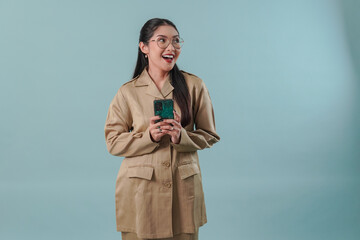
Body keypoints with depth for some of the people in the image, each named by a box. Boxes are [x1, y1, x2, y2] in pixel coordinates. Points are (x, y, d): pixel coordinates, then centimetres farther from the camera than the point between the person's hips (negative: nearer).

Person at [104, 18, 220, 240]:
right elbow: (113, 142, 0)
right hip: (140, 190, -1)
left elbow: (210, 135, 5)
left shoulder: (194, 86, 1)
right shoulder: (128, 92, -1)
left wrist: (182, 137, -15)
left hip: (184, 188, 1)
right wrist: (149, 136, -16)